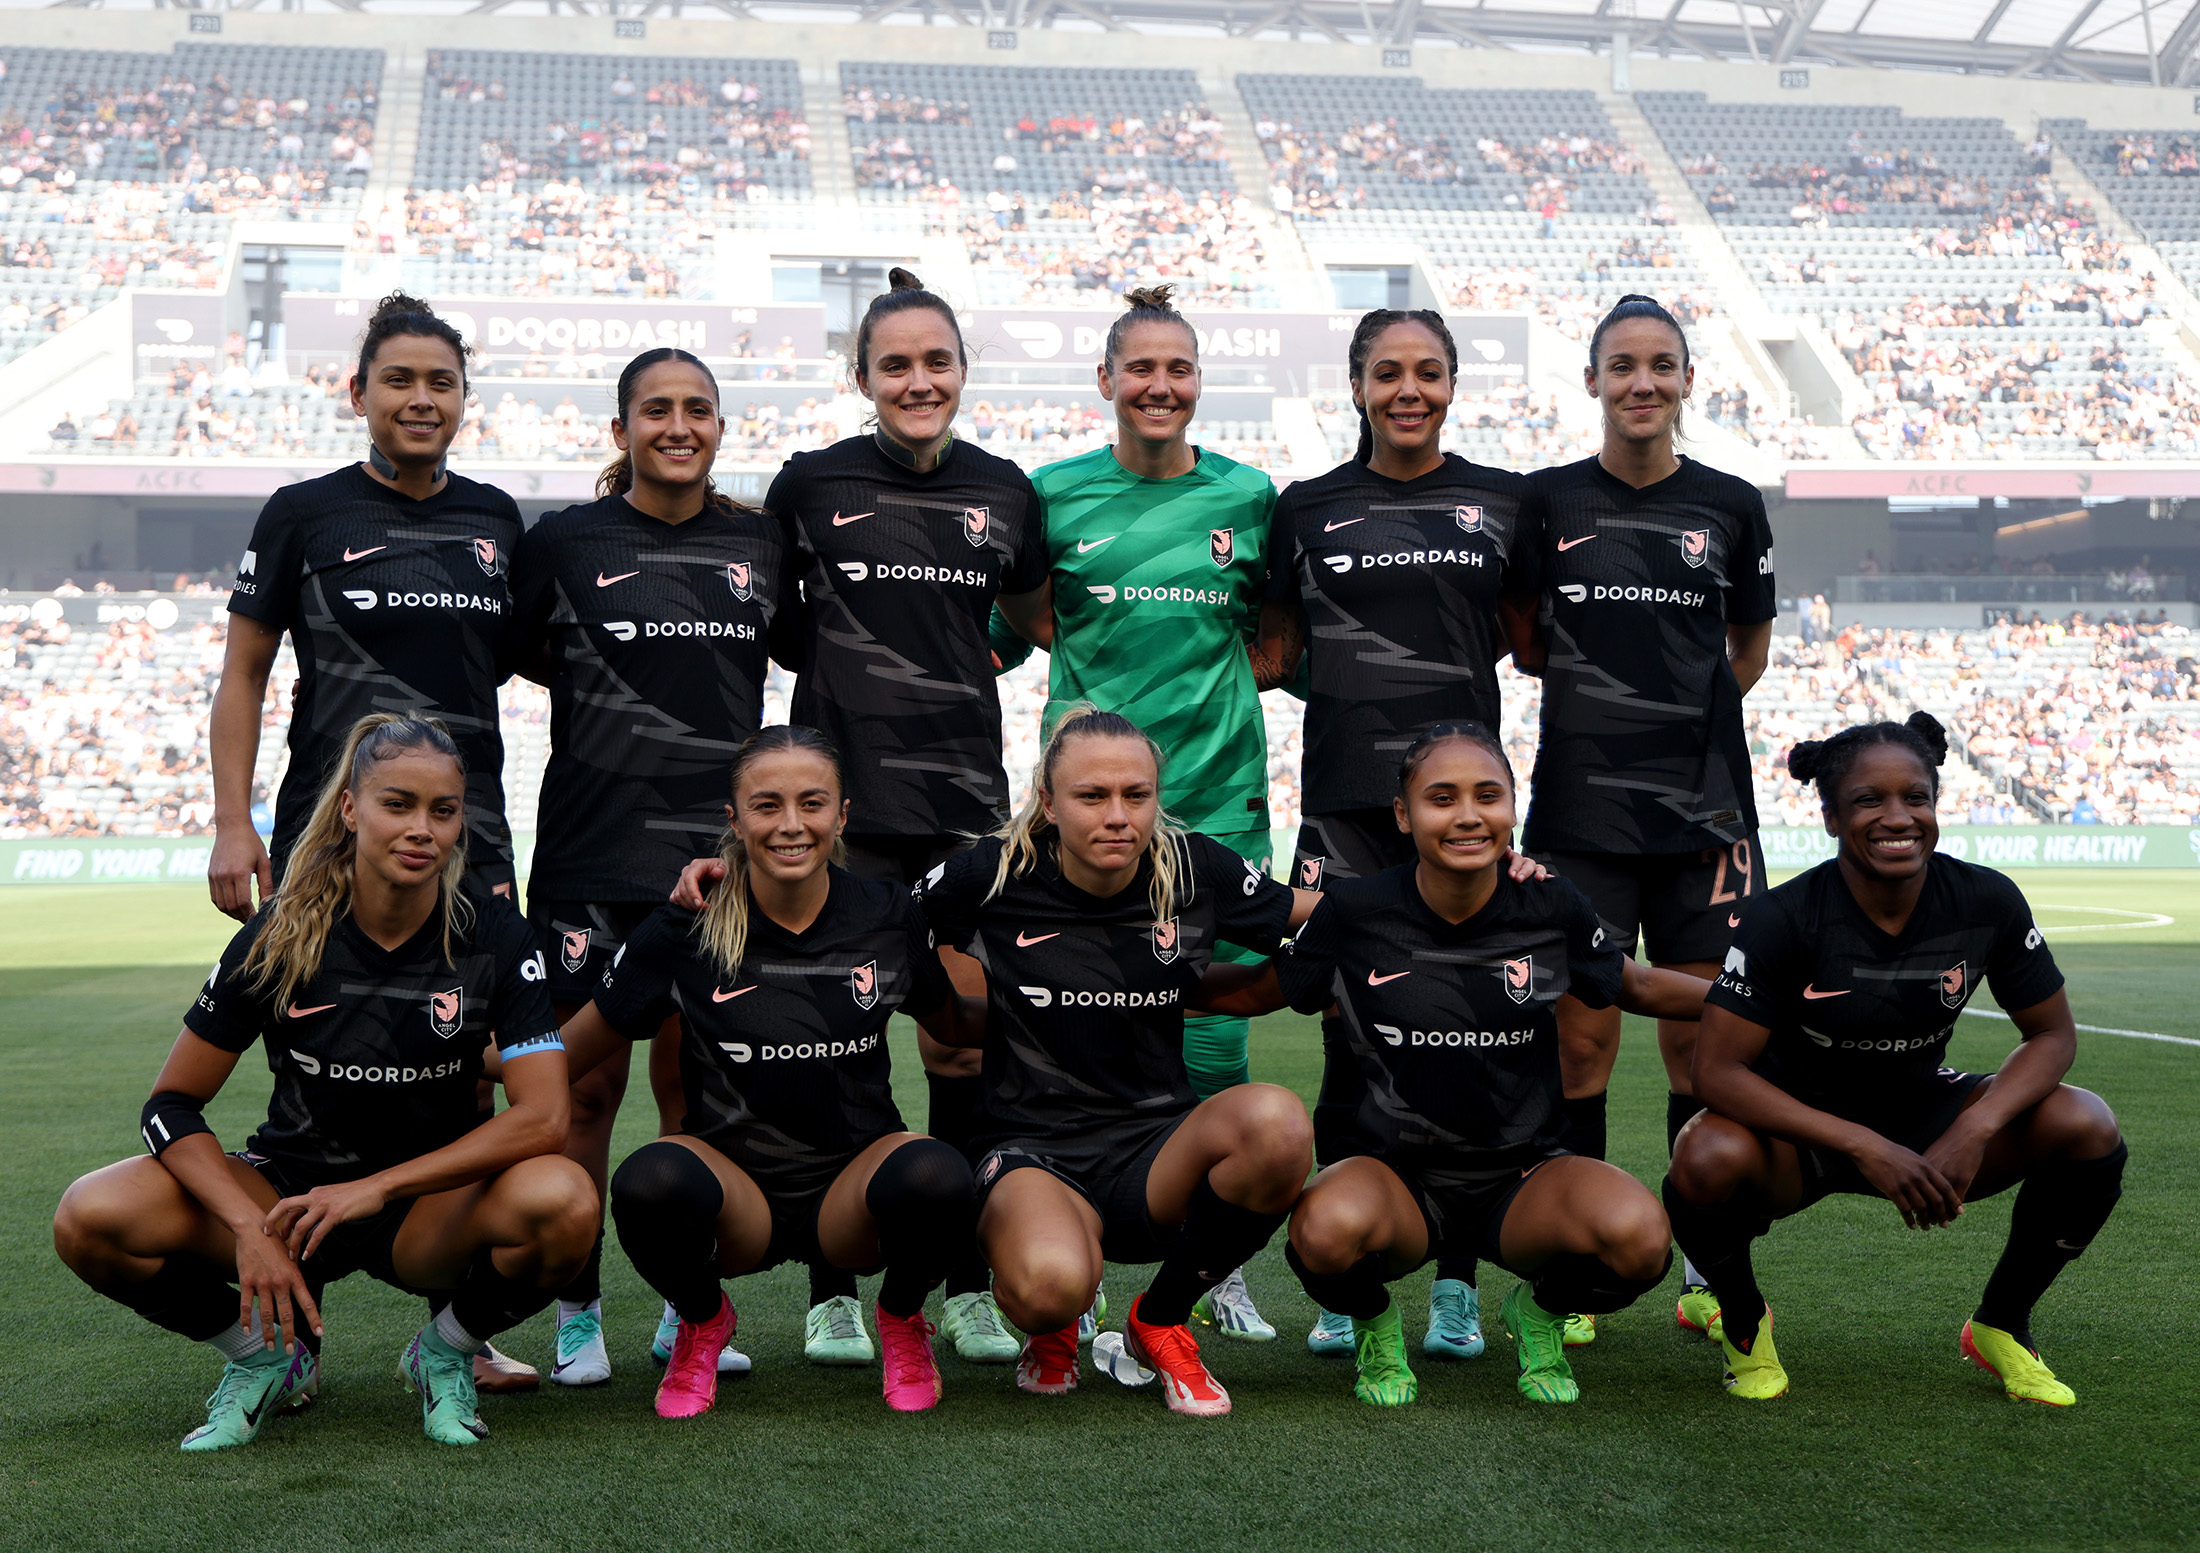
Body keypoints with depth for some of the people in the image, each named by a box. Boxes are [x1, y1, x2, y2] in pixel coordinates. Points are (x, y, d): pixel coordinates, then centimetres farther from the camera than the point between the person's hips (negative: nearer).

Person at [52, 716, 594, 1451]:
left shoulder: (493, 934, -13)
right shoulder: (284, 933, -12)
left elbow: (543, 1117, -21)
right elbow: (172, 1103, -8)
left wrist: (376, 1188, -28)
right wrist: (250, 1229, -24)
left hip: (430, 1204, -1)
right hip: (289, 1187, 1)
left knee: (564, 1203, -34)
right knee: (90, 1220, -24)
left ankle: (443, 1355, -1)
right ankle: (269, 1359, 4)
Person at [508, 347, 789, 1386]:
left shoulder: (760, 542, 9)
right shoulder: (565, 541, 1)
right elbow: (514, 653, 9)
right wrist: (607, 695, 1)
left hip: (718, 851, 2)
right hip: (591, 852, -2)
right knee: (588, 1085, 1)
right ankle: (577, 1313, 13)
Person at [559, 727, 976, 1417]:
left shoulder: (888, 916, -3)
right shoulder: (684, 932, -7)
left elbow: (959, 1029, 15)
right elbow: (566, 1054, -1)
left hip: (850, 1185, 1)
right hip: (736, 1190, -1)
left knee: (936, 1178, -34)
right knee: (649, 1183, -35)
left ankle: (902, 1319, 4)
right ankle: (702, 1323, 3)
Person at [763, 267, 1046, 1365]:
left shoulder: (1002, 491, 10)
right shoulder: (813, 483, 3)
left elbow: (1043, 620, 23)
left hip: (965, 797, 2)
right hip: (841, 792, -2)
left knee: (962, 1040, 2)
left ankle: (971, 1289, 13)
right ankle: (830, 1292, 11)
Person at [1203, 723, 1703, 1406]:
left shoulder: (1553, 909, -5)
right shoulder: (1354, 912, -8)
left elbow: (1636, 987, 15)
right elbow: (1256, 993, 9)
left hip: (1523, 1177, 1)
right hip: (1398, 1176, -1)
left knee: (1637, 1237, -31)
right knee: (1328, 1230, -37)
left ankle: (1541, 1310, 8)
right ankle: (1374, 1325, 3)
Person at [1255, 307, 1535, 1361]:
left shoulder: (1501, 503, 10)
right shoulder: (1308, 509, 11)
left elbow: (1533, 642, 16)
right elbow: (1272, 651, 14)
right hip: (1344, 800, 0)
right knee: (1351, 1037, 0)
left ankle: (1456, 1285, 10)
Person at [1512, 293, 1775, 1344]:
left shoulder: (1730, 508, 6)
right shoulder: (1547, 501, 3)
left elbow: (1748, 654, 15)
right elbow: (1520, 645, 10)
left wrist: (1670, 702, 3)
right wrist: (1595, 687, -3)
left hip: (1703, 806, 1)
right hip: (1579, 807, -1)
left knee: (1699, 1040, 4)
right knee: (1581, 1038, 0)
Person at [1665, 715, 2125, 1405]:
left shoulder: (1987, 901, -13)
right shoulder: (1785, 919, -22)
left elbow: (2053, 1034, -4)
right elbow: (1718, 1070, -24)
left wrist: (1975, 1130, -23)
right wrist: (1862, 1146, -32)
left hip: (1920, 1110, 3)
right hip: (1800, 1132, -3)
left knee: (2088, 1129, -20)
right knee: (1711, 1160, -37)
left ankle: (2001, 1326, 5)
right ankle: (1743, 1322, -2)